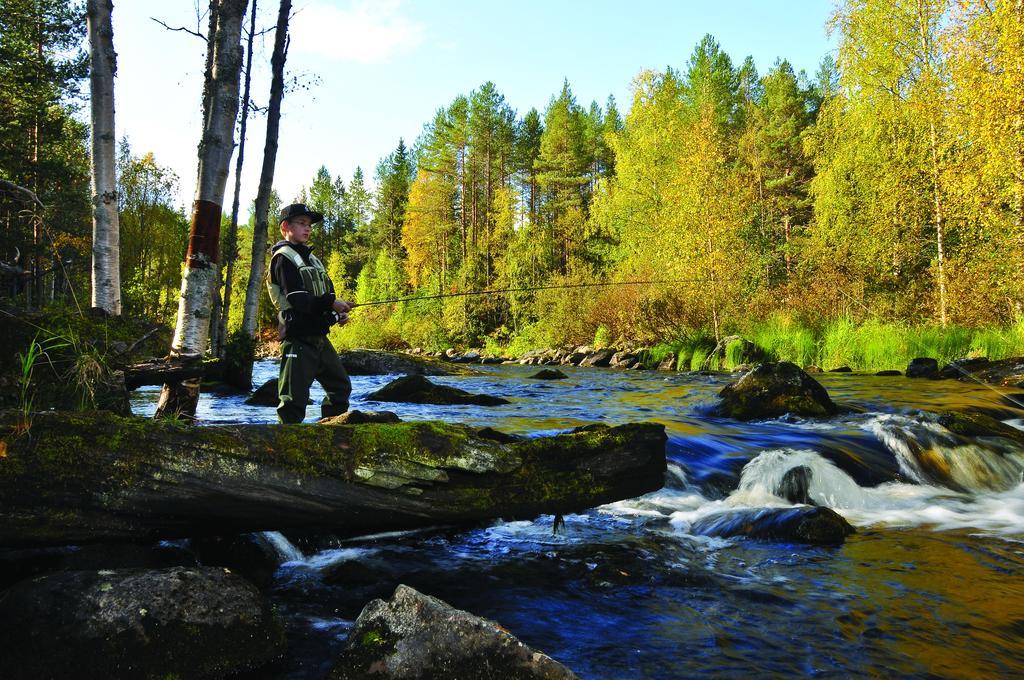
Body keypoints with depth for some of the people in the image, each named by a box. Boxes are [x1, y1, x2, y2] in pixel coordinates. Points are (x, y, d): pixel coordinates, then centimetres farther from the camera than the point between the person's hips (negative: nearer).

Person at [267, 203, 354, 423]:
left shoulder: (311, 258, 21)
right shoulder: (283, 257, -6)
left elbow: (325, 294, 20)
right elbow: (297, 299, -18)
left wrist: (337, 314, 0)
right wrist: (331, 303, -19)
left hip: (319, 337, 9)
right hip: (298, 339, -9)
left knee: (341, 386, 15)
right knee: (294, 397, -8)